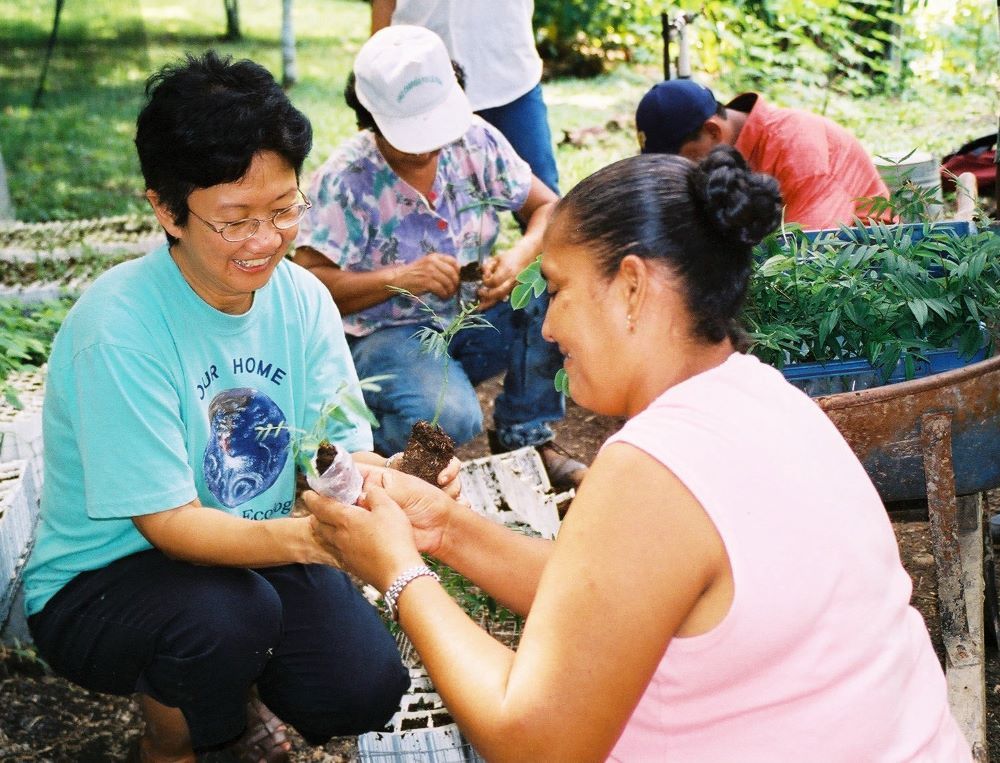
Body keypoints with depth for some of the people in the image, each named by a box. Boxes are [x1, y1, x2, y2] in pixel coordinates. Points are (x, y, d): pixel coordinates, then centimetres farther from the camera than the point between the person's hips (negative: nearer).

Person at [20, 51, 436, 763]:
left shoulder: (301, 297, -7)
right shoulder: (117, 329, -26)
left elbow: (342, 450, -10)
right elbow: (169, 521, -26)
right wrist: (302, 537, -44)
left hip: (256, 551, 5)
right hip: (102, 582, -4)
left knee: (367, 688, -15)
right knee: (230, 611, -34)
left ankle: (233, 684, 20)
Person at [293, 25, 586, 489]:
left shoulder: (476, 141, -4)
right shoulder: (345, 179, -16)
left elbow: (547, 207, -1)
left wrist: (520, 257, -23)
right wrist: (400, 277, -28)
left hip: (474, 316, 5)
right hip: (387, 335, -5)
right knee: (451, 418, -35)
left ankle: (525, 435, -7)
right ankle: (367, 438, 1)